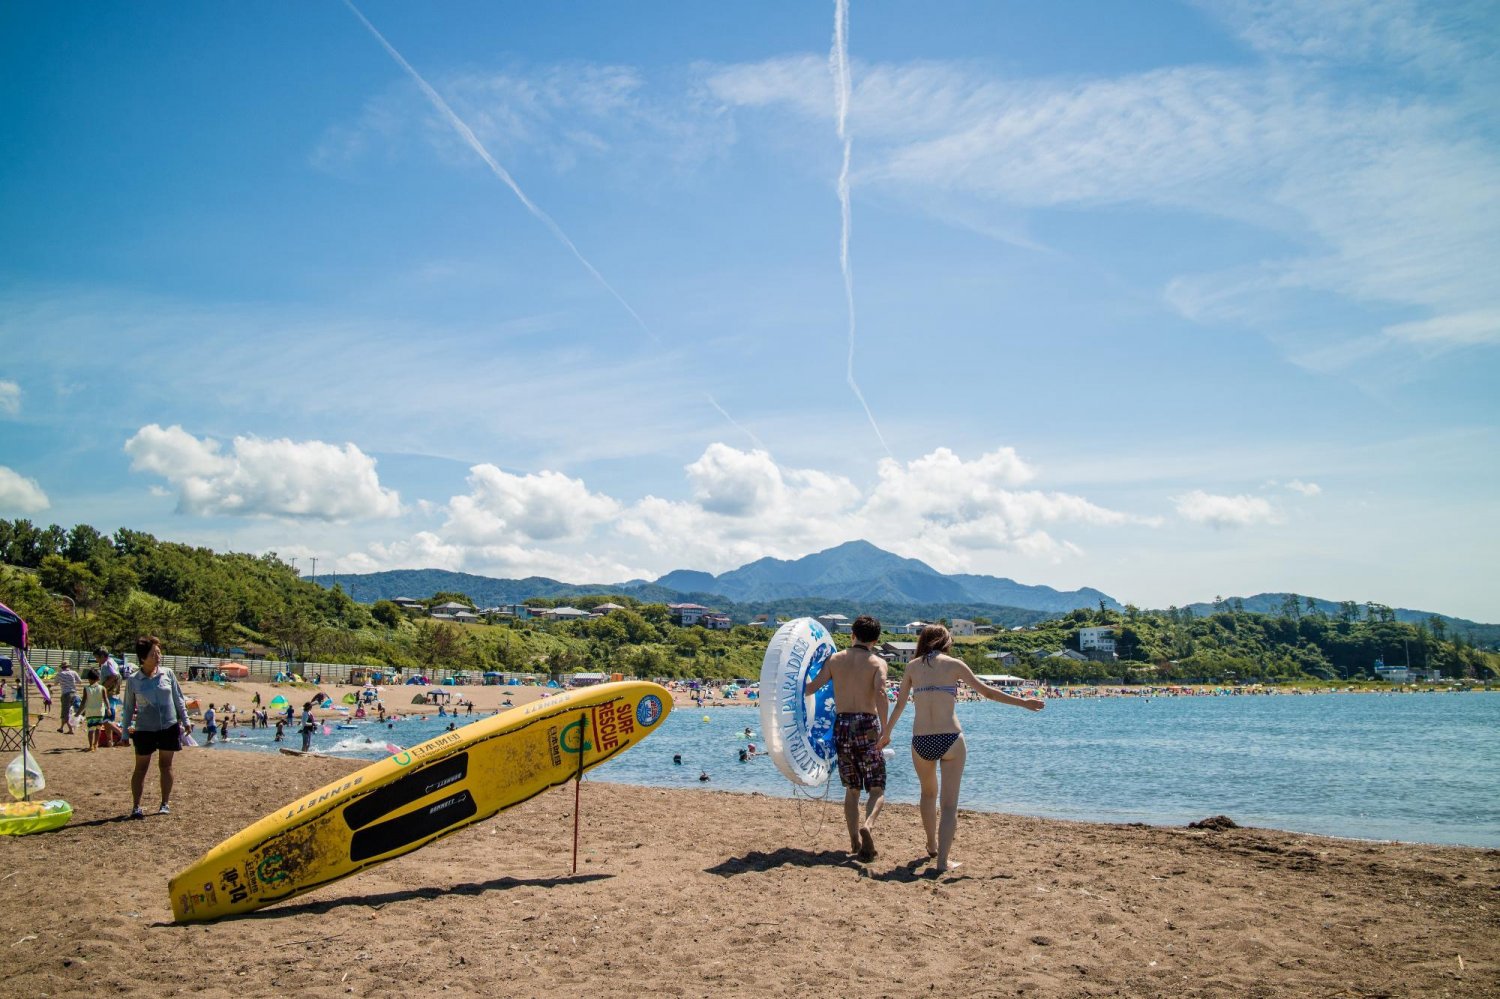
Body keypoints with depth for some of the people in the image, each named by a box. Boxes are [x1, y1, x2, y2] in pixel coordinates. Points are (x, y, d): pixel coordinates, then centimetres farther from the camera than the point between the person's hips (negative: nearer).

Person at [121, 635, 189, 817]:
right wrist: (126, 731, 4)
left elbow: (178, 699, 7)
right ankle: (136, 806, 11)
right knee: (141, 768, 3)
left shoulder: (168, 674, -1)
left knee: (166, 765, 9)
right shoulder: (133, 680, -5)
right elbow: (129, 707, 4)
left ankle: (165, 803, 18)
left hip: (169, 727, 1)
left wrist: (185, 721, 7)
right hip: (145, 729, -1)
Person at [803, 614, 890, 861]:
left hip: (842, 726, 3)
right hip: (867, 725, -3)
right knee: (877, 789, 3)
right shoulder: (877, 662, -2)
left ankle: (855, 842, 13)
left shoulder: (835, 659, 7)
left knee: (852, 789, 16)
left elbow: (809, 688, 1)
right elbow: (880, 693, -20)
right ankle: (867, 825, -24)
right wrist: (884, 728, -19)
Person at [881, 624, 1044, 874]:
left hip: (921, 741, 3)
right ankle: (942, 860, -4)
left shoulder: (913, 666, 9)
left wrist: (886, 735, 28)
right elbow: (987, 692, 8)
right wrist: (1023, 702, 20)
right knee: (949, 803, 4)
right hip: (950, 740, -3)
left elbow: (900, 704, 14)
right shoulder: (954, 664, 3)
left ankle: (932, 846, 40)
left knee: (929, 793, 27)